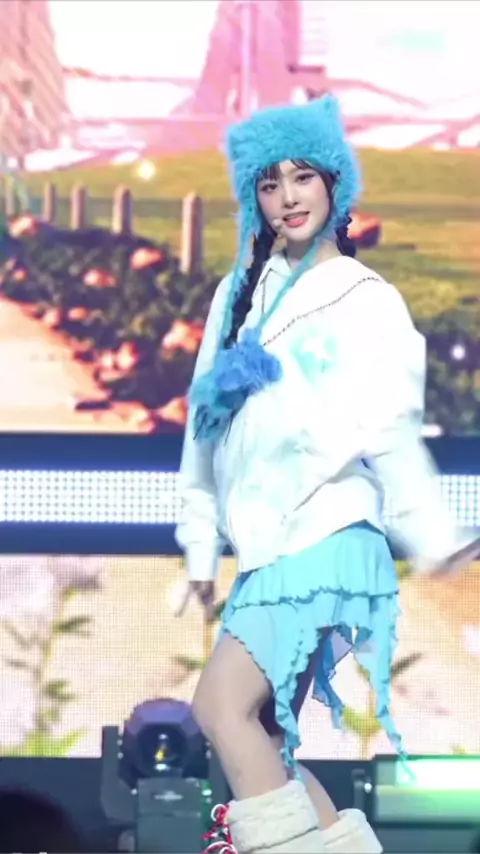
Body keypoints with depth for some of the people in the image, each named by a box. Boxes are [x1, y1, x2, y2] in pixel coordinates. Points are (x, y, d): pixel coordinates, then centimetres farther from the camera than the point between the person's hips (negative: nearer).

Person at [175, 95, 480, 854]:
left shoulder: (367, 301, 3)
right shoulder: (241, 294, 17)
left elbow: (389, 429, -3)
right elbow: (206, 422, 19)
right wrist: (202, 544, 18)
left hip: (324, 541, -6)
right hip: (265, 550, 6)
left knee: (223, 705, -20)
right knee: (262, 741, 2)